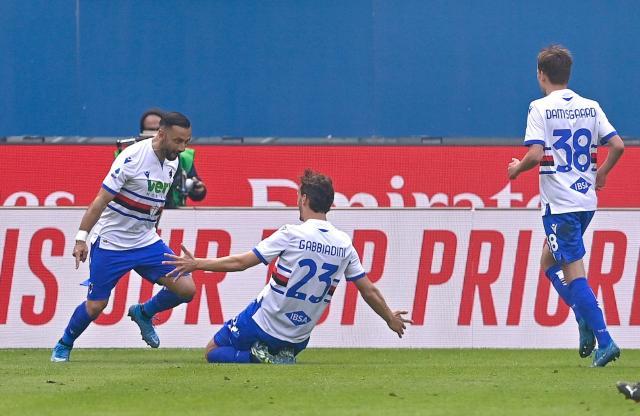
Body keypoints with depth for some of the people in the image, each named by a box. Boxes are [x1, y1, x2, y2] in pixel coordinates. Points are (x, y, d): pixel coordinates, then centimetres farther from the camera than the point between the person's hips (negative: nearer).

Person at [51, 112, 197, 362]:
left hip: (146, 242, 6)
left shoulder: (172, 162, 2)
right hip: (110, 244, -6)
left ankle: (143, 314, 21)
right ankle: (63, 346, 24)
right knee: (95, 305, -2)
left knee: (186, 289, -6)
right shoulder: (132, 157, -21)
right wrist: (82, 238, -21)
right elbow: (102, 200, -19)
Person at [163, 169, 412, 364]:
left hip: (263, 323, -4)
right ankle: (282, 358, -2)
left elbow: (240, 263, -14)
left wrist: (196, 264, -3)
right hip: (299, 338, 4)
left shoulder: (291, 235, -16)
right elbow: (369, 291, 3)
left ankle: (261, 358, -13)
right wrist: (390, 318, 21)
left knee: (213, 352, 13)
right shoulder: (344, 244, -4)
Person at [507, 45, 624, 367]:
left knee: (574, 274, -5)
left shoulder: (541, 108, -9)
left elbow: (535, 154, -18)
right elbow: (617, 145, 3)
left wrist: (517, 168, 2)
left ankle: (604, 341, -13)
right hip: (587, 199, 7)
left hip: (559, 204, -7)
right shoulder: (590, 107, 8)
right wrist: (601, 174, 19)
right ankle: (585, 318, 6)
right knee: (549, 261, 22)